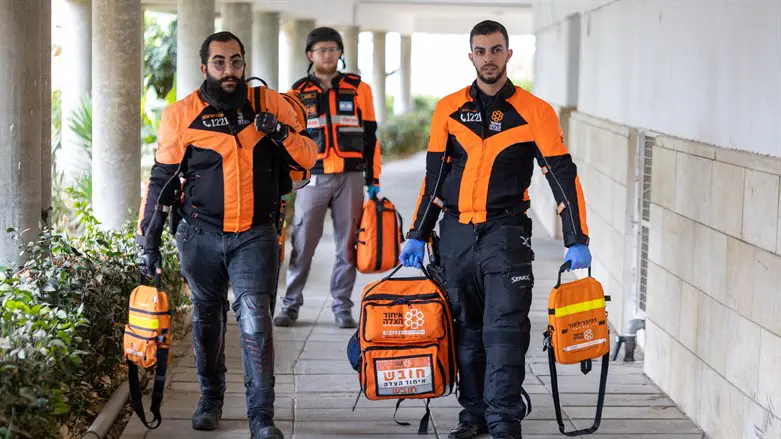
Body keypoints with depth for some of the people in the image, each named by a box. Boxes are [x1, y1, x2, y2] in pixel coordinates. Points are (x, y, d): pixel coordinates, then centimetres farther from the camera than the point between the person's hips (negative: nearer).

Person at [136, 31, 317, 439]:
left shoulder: (270, 104, 0)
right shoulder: (181, 115, -2)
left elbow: (308, 157, 3)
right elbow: (161, 181, 4)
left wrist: (281, 133, -17)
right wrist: (148, 240, 3)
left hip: (256, 236, -1)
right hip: (201, 234, 1)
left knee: (255, 321, -11)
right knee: (207, 318, 14)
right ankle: (210, 397, 34)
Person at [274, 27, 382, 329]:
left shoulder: (359, 89, 7)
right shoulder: (297, 94, 8)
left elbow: (370, 137, 9)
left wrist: (373, 181, 5)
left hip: (350, 178, 0)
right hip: (312, 179, 0)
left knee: (347, 245, 3)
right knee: (302, 244, -1)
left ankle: (342, 307, 11)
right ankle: (290, 304, 9)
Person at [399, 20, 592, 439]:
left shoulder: (534, 111, -1)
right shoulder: (448, 109, 8)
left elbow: (563, 175, -3)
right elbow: (434, 177, 13)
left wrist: (576, 240, -9)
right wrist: (417, 236, 10)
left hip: (505, 233, -3)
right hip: (455, 234, 3)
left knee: (504, 331, -9)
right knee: (465, 331, 9)